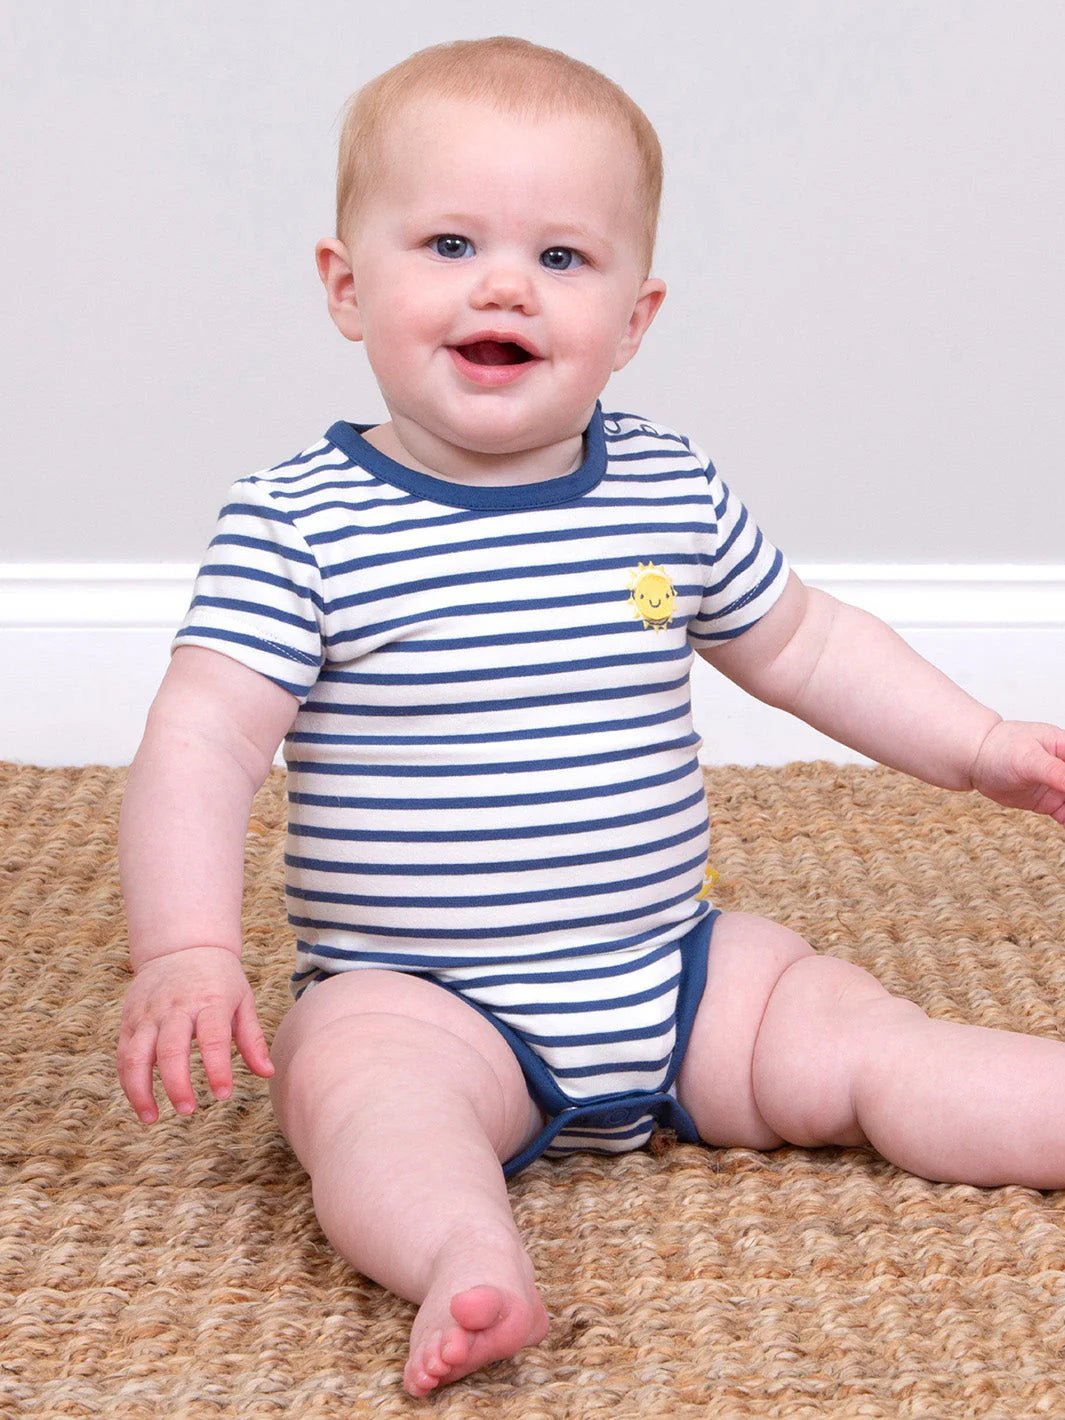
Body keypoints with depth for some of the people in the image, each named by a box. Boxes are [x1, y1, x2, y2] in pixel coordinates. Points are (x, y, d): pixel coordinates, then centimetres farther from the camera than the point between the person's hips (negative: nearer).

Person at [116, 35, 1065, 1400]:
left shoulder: (677, 495, 3)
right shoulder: (296, 526, -10)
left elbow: (803, 642, 18)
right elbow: (202, 742, -16)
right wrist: (186, 953, -29)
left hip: (673, 977, 4)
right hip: (419, 1002, -4)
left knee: (864, 1040, -9)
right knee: (357, 1081, -33)